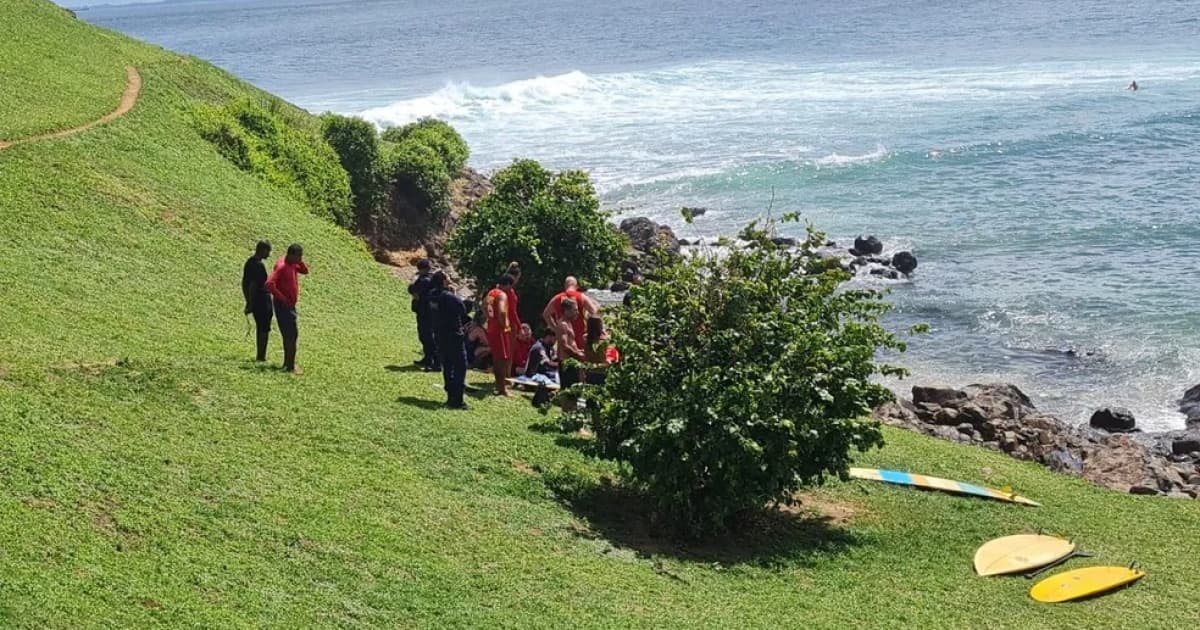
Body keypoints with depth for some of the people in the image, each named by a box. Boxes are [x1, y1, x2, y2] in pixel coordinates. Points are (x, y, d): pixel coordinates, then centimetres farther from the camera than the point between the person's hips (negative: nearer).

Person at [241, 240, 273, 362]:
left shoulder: (249, 262, 11)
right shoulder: (259, 265, -18)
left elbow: (244, 283, 17)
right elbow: (252, 285, -21)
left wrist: (248, 301, 20)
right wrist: (251, 303, -18)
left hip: (255, 301, 9)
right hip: (262, 300, -9)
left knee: (260, 327, 16)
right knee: (264, 329, -3)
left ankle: (259, 355, 21)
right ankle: (261, 356, -2)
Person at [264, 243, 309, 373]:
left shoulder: (293, 264, 7)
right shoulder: (282, 266, -20)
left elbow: (305, 271, 19)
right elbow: (269, 284, -29)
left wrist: (300, 262, -2)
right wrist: (282, 298, -23)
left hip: (290, 305, 10)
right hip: (283, 305, -10)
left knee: (289, 335, 16)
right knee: (292, 335, -11)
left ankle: (287, 364, 25)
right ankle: (290, 366, -9)